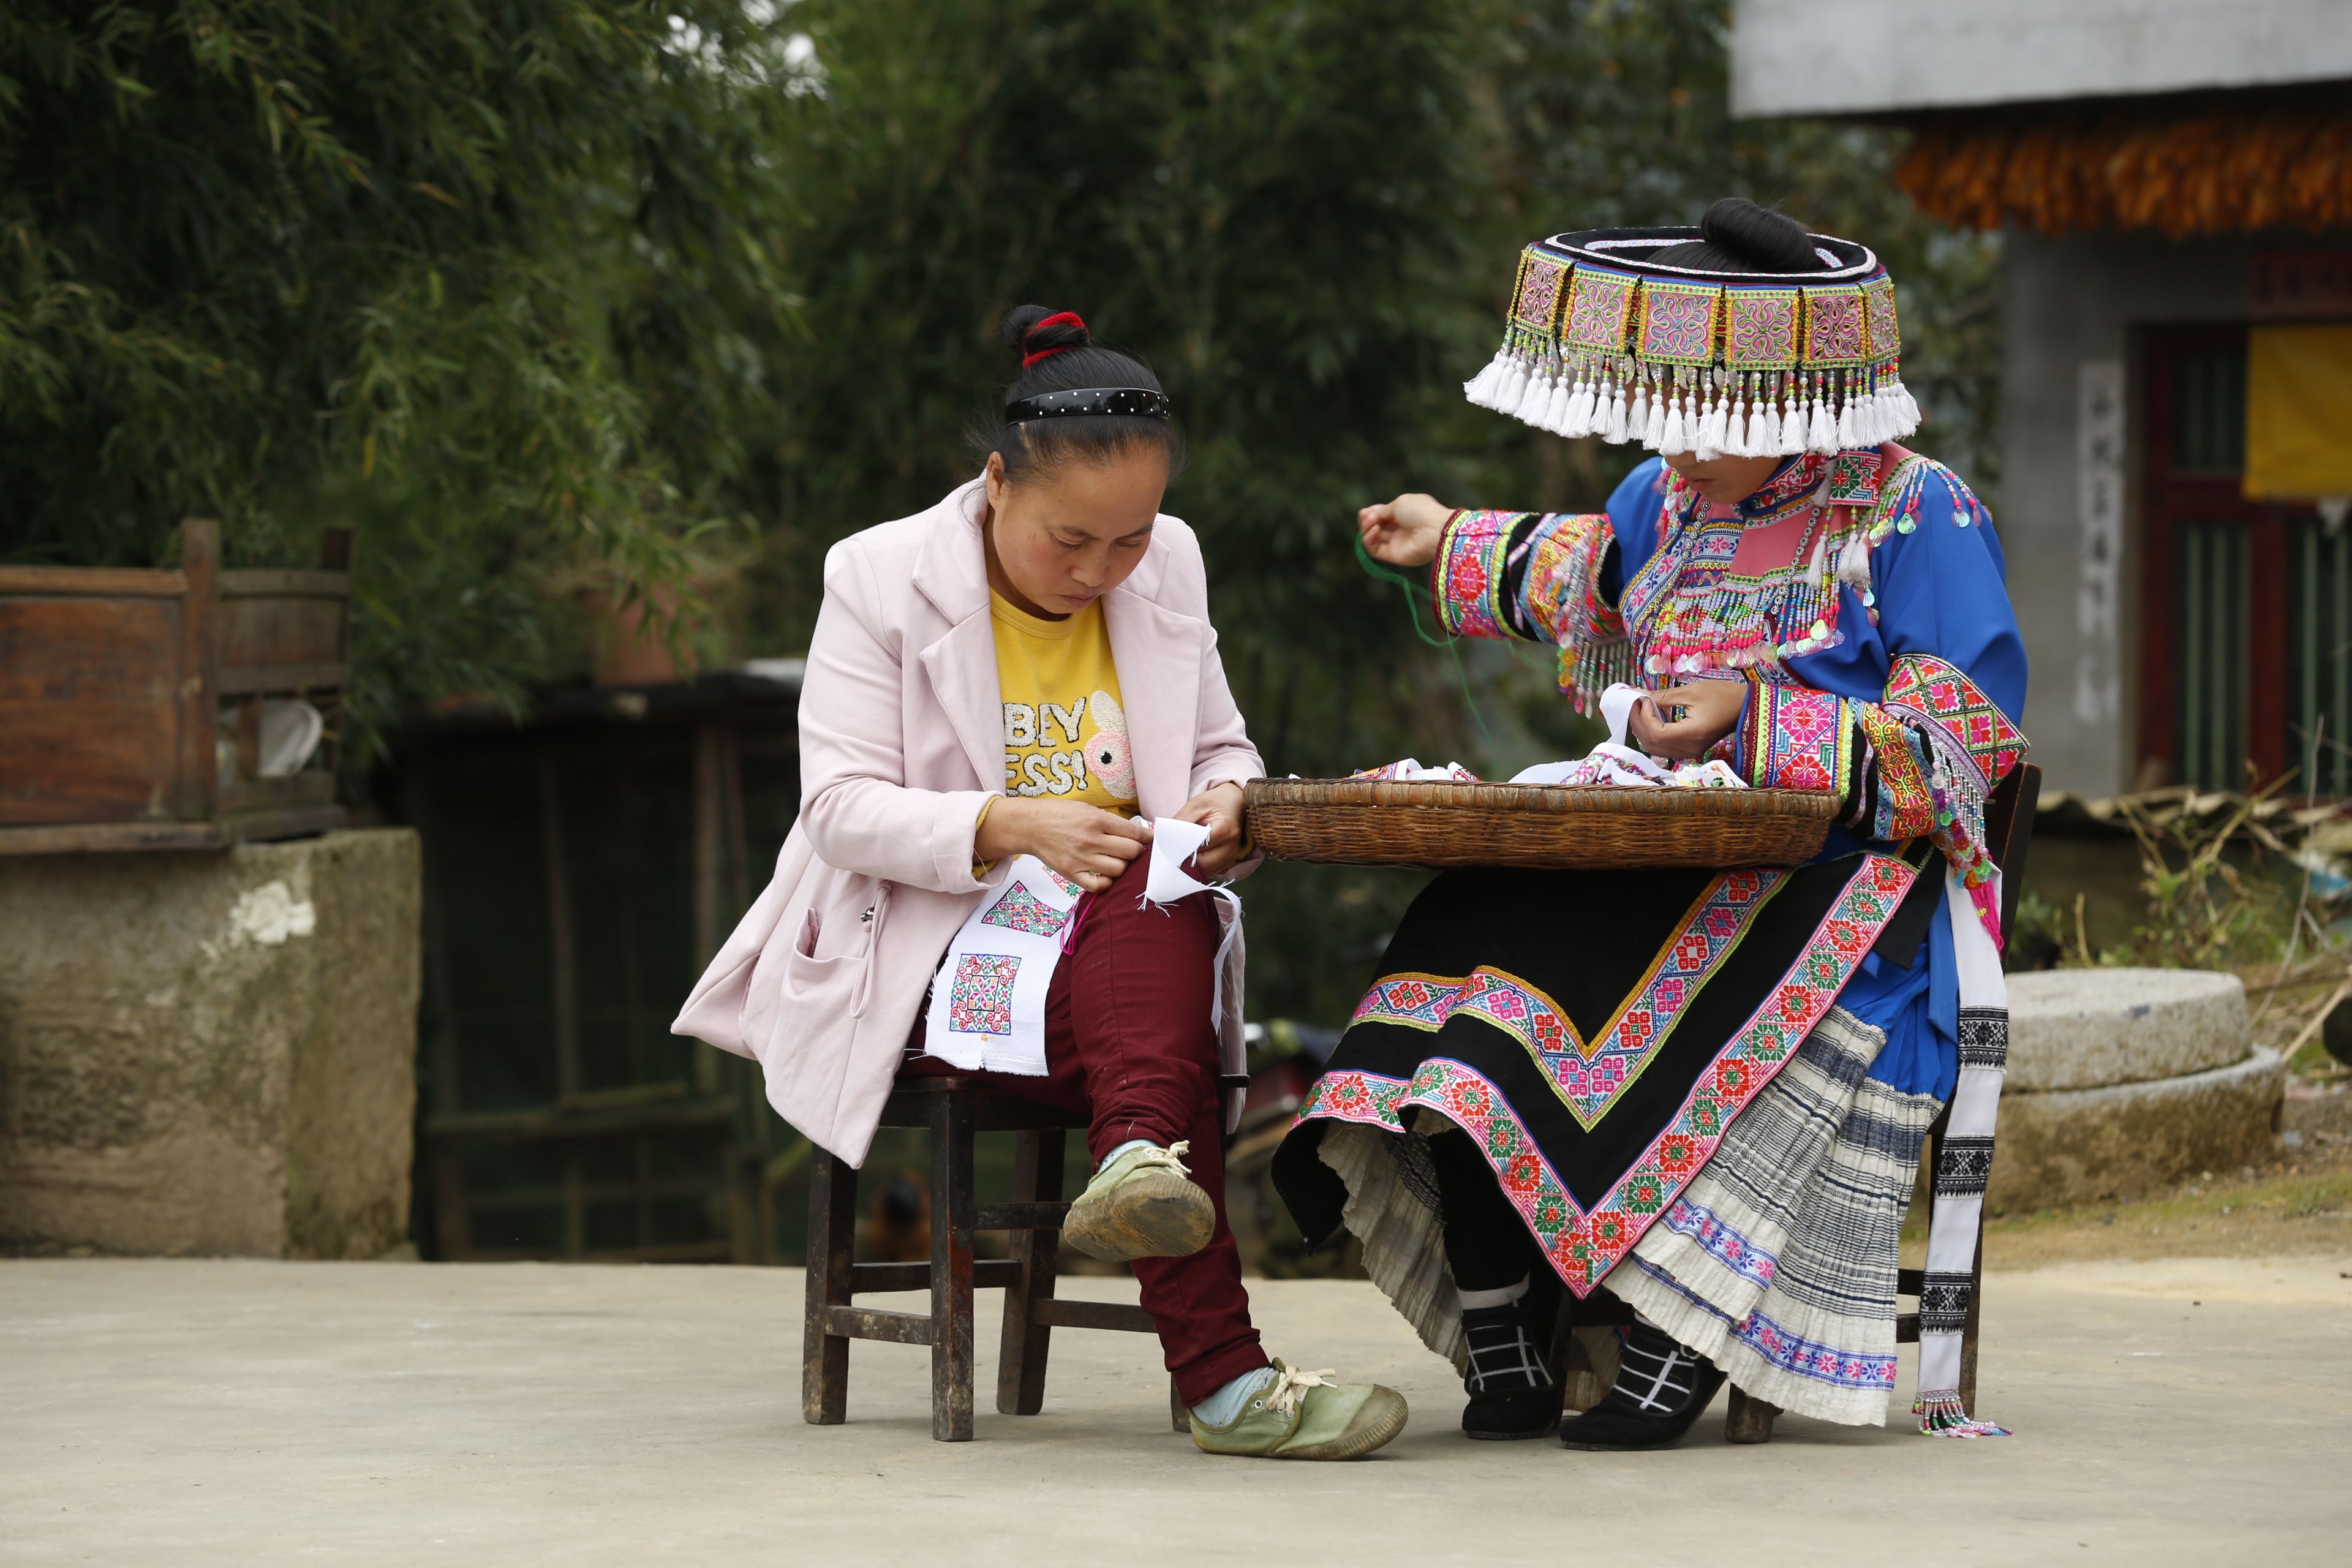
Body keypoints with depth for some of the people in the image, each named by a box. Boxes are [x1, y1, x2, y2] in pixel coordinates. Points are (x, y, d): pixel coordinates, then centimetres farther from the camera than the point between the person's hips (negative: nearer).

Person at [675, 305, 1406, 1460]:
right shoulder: (882, 577, -5)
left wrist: (1225, 804, -9)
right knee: (1156, 1030, -34)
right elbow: (842, 808, -10)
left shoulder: (1167, 567, 9)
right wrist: (1010, 826, -26)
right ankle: (1220, 1374, -47)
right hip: (923, 954, -5)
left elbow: (1221, 750, 18)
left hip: (1132, 932, 5)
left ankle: (1143, 1158, -55)